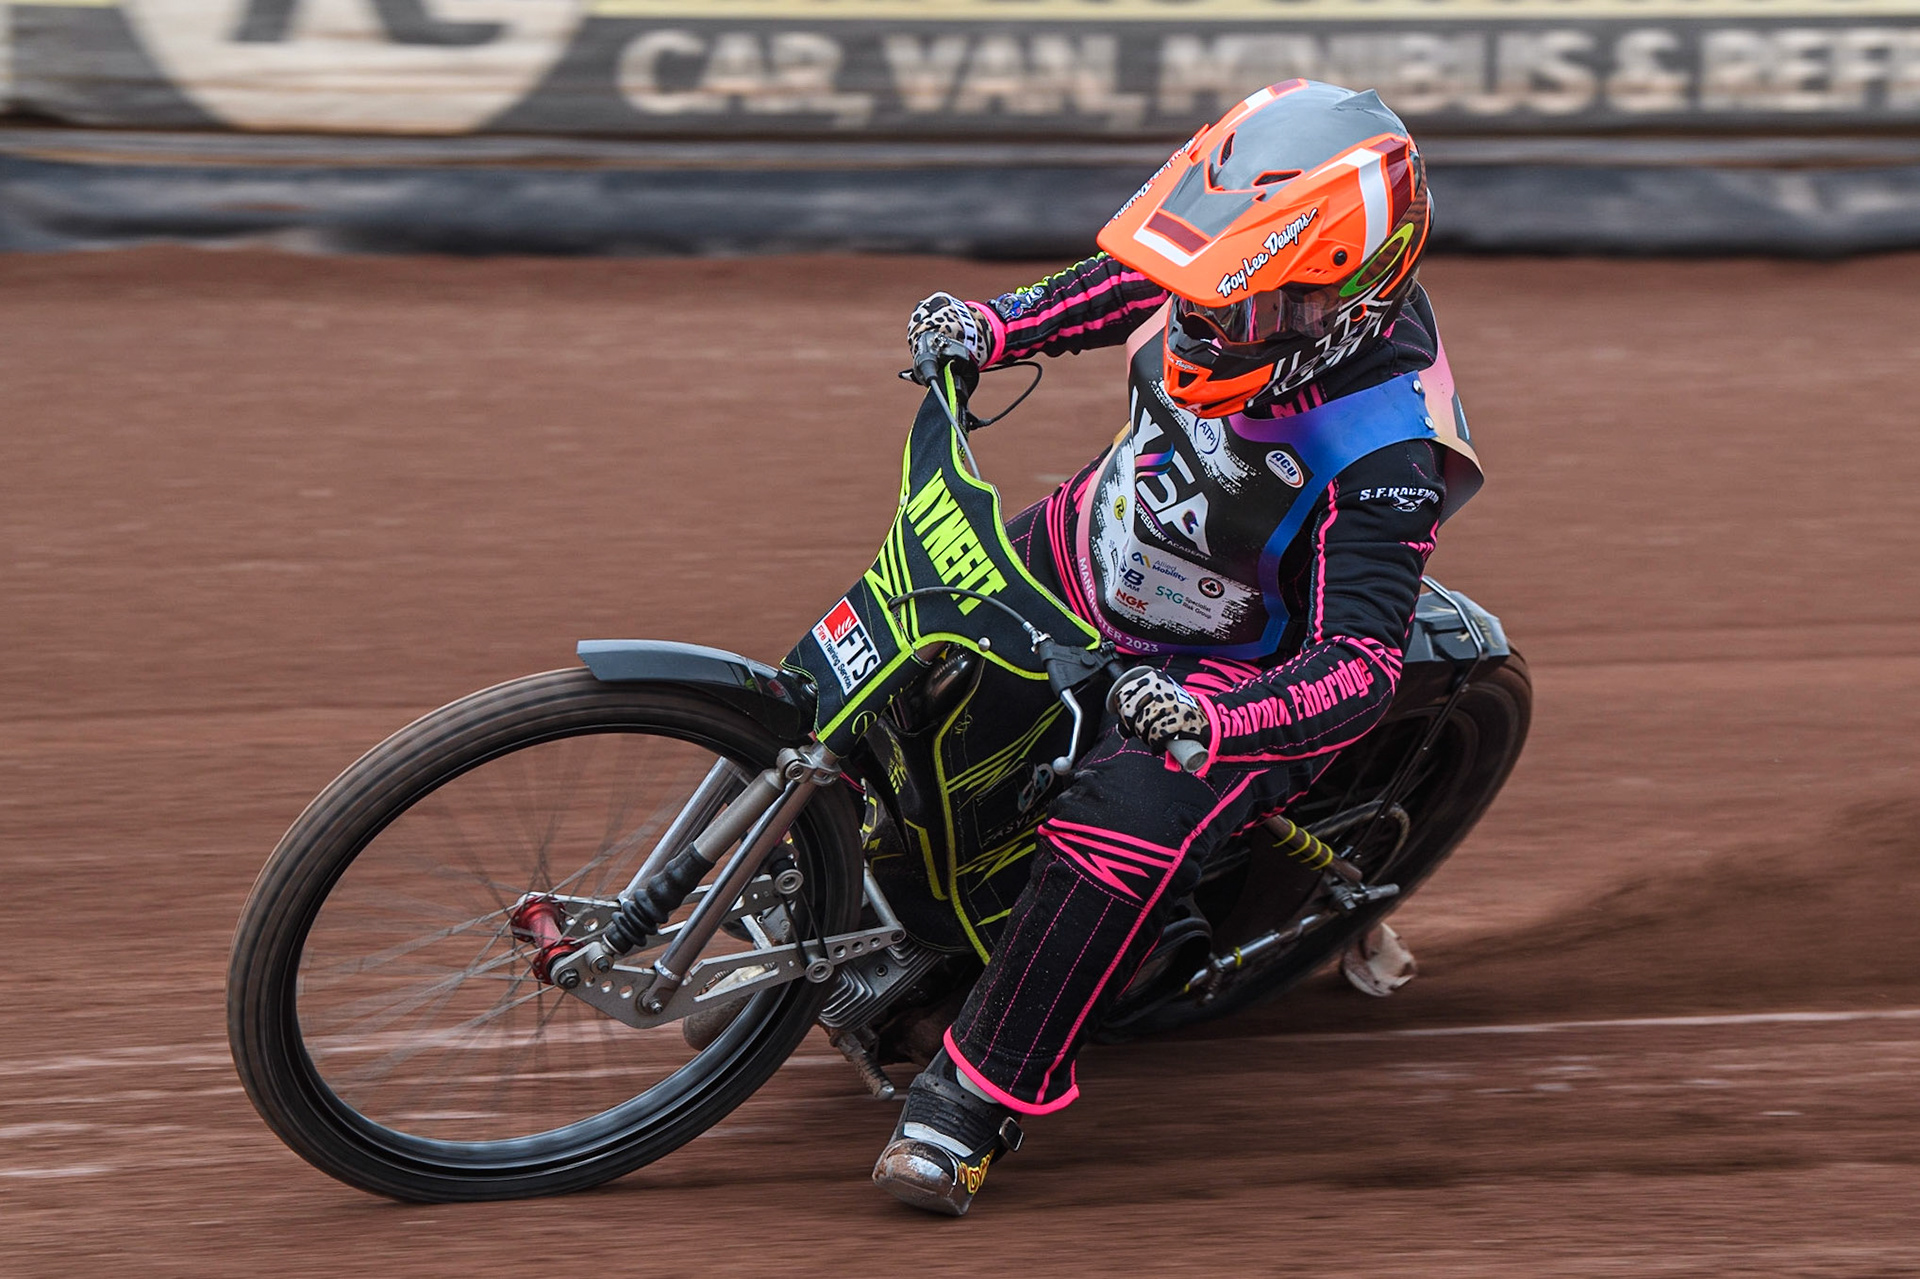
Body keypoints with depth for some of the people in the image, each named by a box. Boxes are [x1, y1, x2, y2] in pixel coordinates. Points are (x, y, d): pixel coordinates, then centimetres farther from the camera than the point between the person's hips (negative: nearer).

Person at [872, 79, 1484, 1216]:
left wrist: (1219, 718, -55)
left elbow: (1362, 667, -38)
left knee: (1129, 829, -30)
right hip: (1097, 548, 8)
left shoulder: (1385, 453, -36)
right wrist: (1000, 325, -6)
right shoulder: (1230, 286, -19)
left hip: (1242, 667, -8)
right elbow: (1129, 279, 7)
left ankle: (976, 1103, -18)